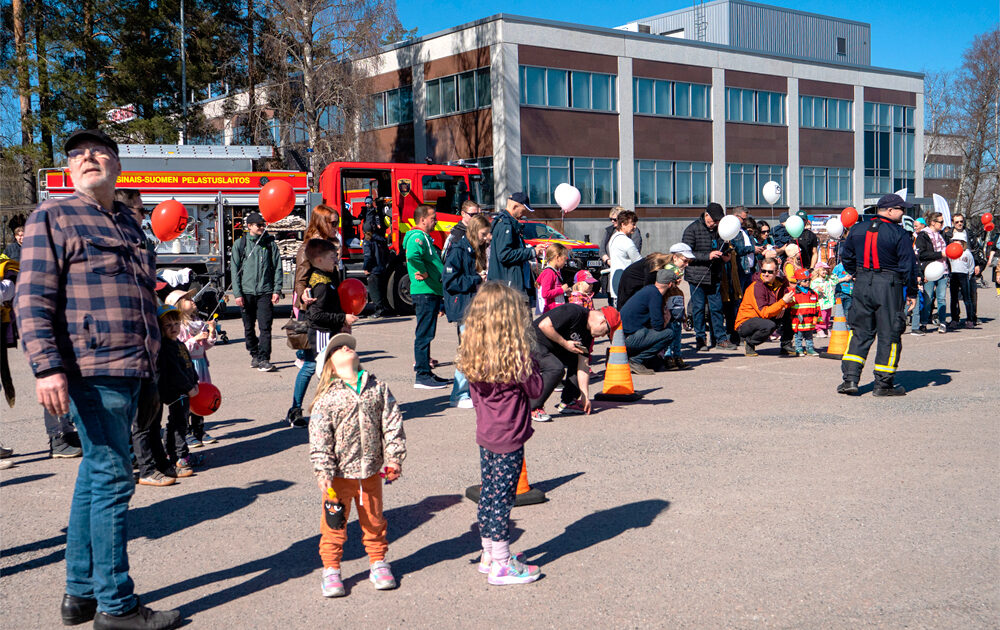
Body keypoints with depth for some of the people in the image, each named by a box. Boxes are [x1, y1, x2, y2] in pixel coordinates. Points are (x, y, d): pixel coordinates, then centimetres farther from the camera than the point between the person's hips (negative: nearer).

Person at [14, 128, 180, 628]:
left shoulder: (128, 223, 20)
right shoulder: (53, 217, -1)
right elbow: (32, 298, -10)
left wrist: (157, 357, 28)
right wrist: (47, 366, -21)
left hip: (130, 371, 8)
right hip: (93, 369, -8)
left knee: (95, 474, 13)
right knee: (112, 478, -6)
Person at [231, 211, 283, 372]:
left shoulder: (270, 243, 7)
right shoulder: (240, 244, 6)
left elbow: (277, 267, 7)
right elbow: (235, 270, 5)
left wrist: (277, 290, -2)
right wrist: (237, 293, -2)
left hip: (265, 292, -1)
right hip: (247, 292, 1)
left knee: (265, 327, -10)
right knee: (249, 327, 10)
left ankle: (264, 359, -10)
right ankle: (254, 355, 25)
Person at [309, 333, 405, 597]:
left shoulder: (378, 389, 1)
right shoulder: (327, 398, -9)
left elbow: (392, 424, 2)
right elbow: (319, 438, -11)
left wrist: (393, 457, -4)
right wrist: (324, 473, -17)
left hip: (371, 472, 3)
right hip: (339, 474, -3)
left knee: (374, 520, 17)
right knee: (334, 524, 7)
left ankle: (378, 562, 33)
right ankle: (331, 570, 23)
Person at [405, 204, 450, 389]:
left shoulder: (425, 237, 19)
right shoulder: (417, 237, -14)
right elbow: (413, 256, -36)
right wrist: (424, 273, -23)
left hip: (432, 292, 11)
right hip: (425, 292, -11)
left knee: (426, 334, 15)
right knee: (424, 334, -8)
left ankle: (426, 372, 23)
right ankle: (422, 376, -5)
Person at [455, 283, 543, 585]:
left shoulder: (473, 356, -2)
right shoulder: (515, 357, -21)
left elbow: (476, 396, 7)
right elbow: (535, 389, -10)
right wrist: (531, 363, 0)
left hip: (485, 435, 7)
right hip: (509, 438, -7)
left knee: (488, 494, 16)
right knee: (502, 497, 1)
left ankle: (489, 554, 30)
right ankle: (501, 565, 10)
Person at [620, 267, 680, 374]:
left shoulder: (649, 289, 15)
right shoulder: (655, 294, -14)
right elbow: (658, 325, -15)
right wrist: (664, 323, 3)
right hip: (628, 339, -10)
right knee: (669, 334, -10)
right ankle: (635, 360, -9)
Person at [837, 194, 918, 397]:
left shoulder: (858, 230, 6)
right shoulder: (899, 234, -10)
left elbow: (846, 256, 15)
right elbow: (908, 265, -9)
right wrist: (911, 293, -1)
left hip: (862, 285, 5)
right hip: (889, 287, -5)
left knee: (860, 332, 12)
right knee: (889, 334, 5)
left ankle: (850, 379, 6)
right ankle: (884, 383, 7)